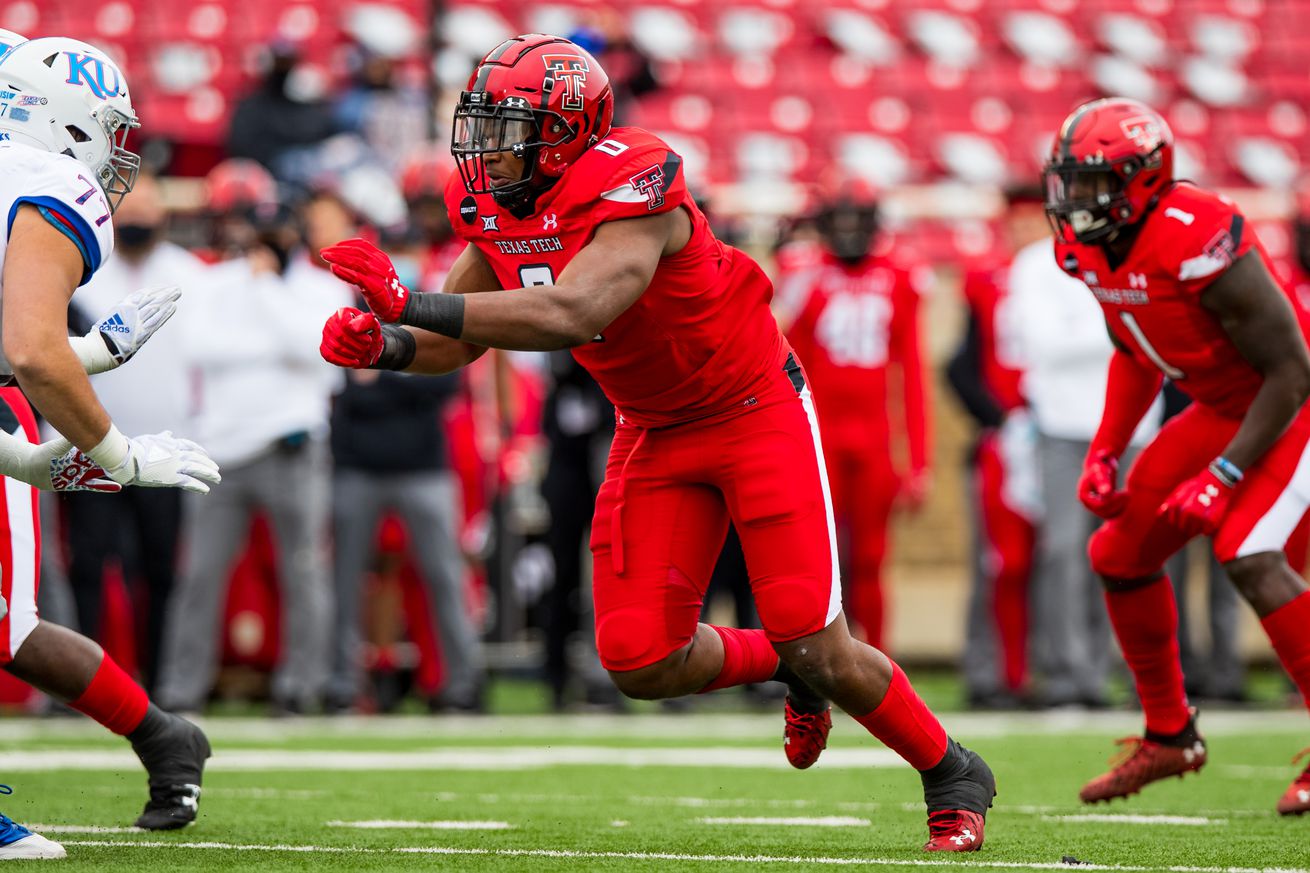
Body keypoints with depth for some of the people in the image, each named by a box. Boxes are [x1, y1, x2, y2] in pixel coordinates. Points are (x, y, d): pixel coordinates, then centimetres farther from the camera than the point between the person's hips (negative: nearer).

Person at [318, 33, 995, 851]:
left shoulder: (631, 190, -30)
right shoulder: (498, 209, -6)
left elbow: (571, 315, -45)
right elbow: (457, 340, 2)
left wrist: (411, 301, -46)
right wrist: (387, 345, -20)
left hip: (755, 409, -7)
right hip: (657, 434, 7)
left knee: (819, 651, -9)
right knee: (642, 660, -5)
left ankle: (954, 776, 16)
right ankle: (784, 668, 25)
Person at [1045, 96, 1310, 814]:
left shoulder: (1198, 243, -32)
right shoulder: (1088, 249, -6)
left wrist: (1224, 477, -26)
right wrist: (1104, 452, 4)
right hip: (1223, 404, 9)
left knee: (1247, 555, -25)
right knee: (1121, 555, 7)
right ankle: (1169, 735, 24)